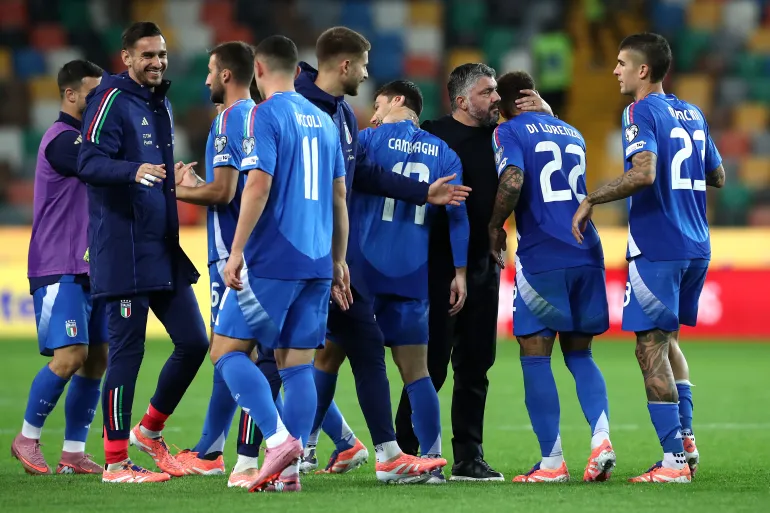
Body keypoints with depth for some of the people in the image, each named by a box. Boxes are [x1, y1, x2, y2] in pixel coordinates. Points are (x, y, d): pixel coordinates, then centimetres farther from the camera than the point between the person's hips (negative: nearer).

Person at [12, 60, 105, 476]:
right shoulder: (61, 139, -12)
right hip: (59, 270, -9)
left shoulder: (82, 138, 17)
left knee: (97, 357, 4)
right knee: (69, 356, -13)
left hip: (88, 269, 9)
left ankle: (73, 452, 10)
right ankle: (27, 437, 5)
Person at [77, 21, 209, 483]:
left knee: (194, 341, 6)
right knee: (127, 349, -5)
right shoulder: (113, 99, -8)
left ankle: (149, 431, 24)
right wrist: (135, 171, -36)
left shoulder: (161, 105, 18)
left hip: (164, 250, 8)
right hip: (124, 251, -8)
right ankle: (116, 463, 2)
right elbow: (89, 162, -21)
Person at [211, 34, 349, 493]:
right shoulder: (323, 120, 16)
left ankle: (279, 439, -17)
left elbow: (259, 184, -16)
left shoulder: (267, 115, -6)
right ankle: (290, 469, 2)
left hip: (272, 261, -7)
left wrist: (236, 251, -14)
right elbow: (339, 197, 19)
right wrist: (338, 262, 24)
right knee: (298, 364, 7)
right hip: (317, 262, 7)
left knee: (227, 349, 0)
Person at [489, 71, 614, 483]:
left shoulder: (509, 132, 0)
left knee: (535, 356, 2)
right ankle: (601, 437, -7)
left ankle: (552, 461, -1)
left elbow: (512, 182, -17)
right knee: (579, 353, 15)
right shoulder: (572, 134, 21)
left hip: (542, 259, -6)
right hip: (587, 254, 6)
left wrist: (495, 227, -3)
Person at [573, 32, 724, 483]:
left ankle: (674, 460, -6)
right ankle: (686, 438, 12)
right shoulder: (692, 114, 14)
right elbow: (718, 177, 21)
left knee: (651, 347, -3)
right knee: (668, 339, 22)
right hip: (696, 247, 8)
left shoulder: (641, 112, -10)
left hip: (656, 247, -8)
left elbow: (643, 173, -24)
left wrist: (591, 200, -15)